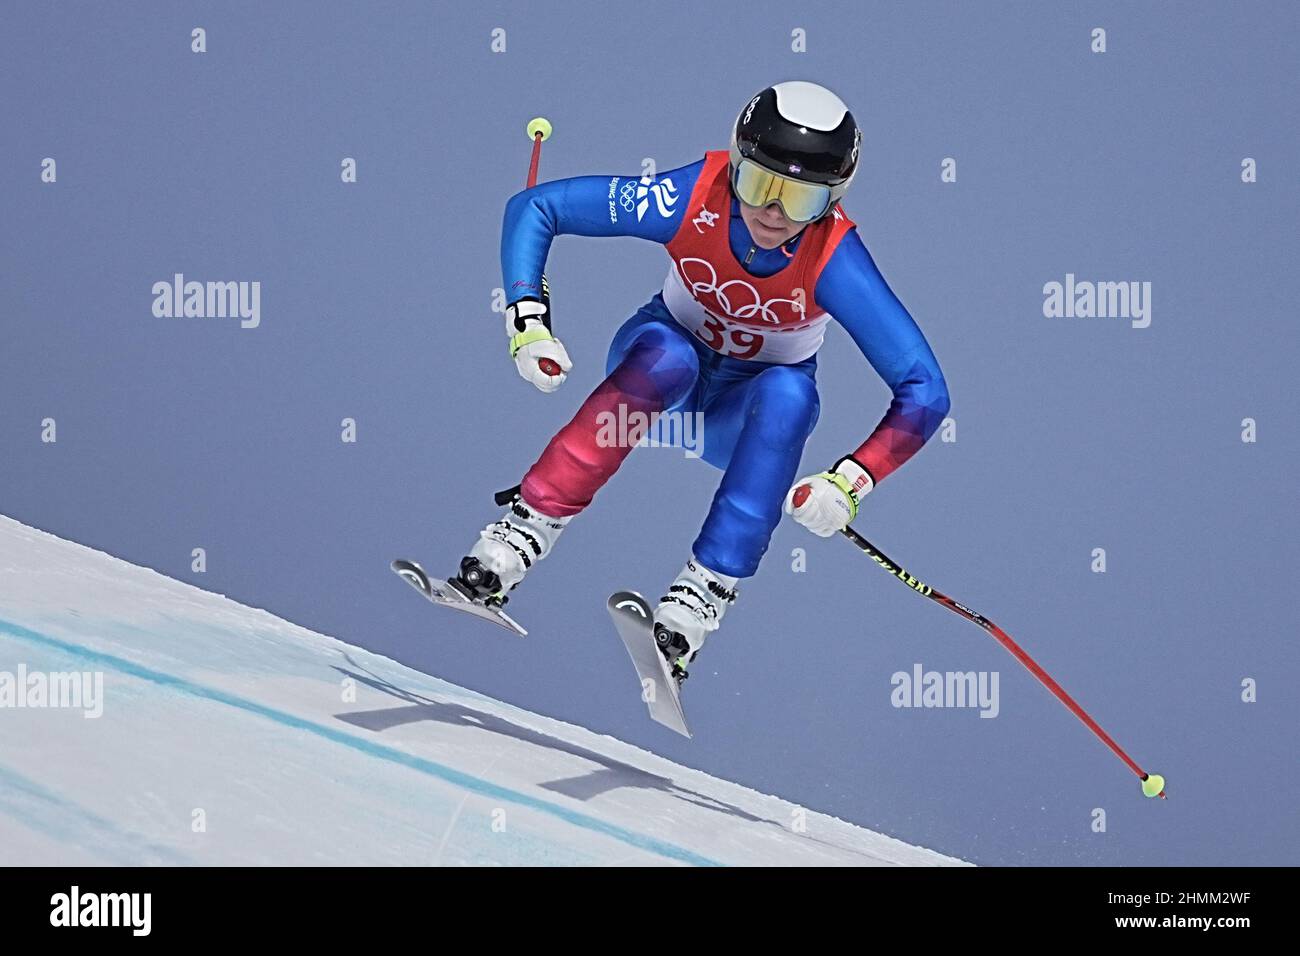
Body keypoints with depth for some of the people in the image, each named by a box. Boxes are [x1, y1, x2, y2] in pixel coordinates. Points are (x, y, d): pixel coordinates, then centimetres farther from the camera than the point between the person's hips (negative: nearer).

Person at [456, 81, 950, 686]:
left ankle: (706, 590, -36)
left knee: (788, 392, -34)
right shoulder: (693, 200, -28)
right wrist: (528, 321, -31)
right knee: (665, 358, -35)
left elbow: (924, 394, -28)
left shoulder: (833, 260, -30)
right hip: (665, 352, 0)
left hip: (746, 413, 0)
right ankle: (528, 525, -34)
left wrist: (850, 483, -40)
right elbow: (533, 208, -20)